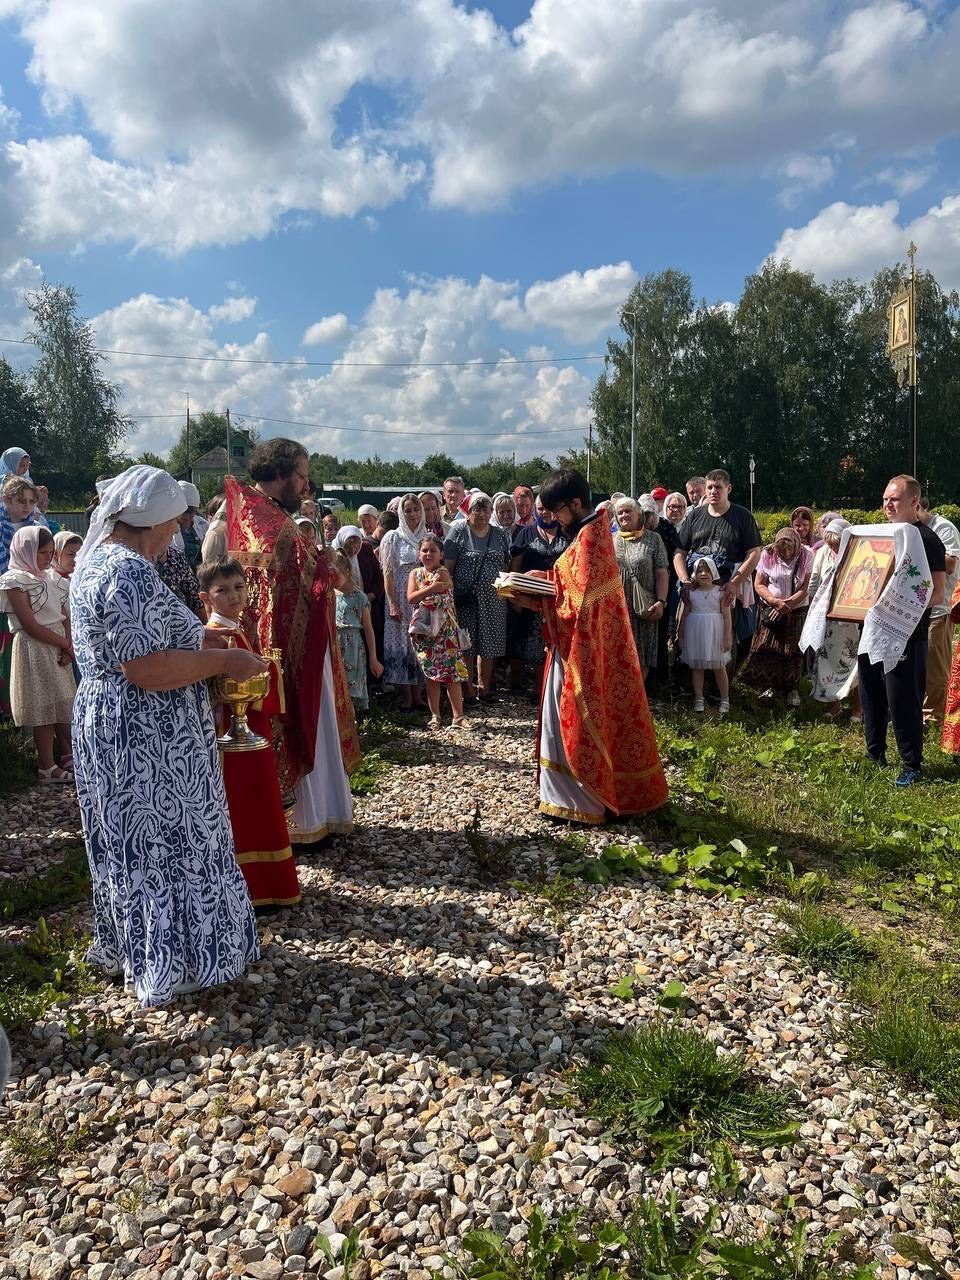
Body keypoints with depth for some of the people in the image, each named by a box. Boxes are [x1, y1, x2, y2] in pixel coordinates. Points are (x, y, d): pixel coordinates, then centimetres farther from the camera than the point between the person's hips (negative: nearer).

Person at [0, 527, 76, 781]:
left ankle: (68, 755, 24)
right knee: (44, 709, -3)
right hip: (35, 649, -7)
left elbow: (63, 615, 9)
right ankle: (47, 768, 4)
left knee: (63, 703, 13)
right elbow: (31, 626, -17)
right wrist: (66, 645, -11)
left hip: (58, 647, 7)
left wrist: (68, 646, -7)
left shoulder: (43, 577, 12)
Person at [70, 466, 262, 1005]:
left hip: (115, 730, 10)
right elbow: (147, 669, -29)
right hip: (147, 744, -10)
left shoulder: (97, 558, 9)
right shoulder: (130, 574, -24)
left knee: (135, 847, 22)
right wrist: (222, 661, -19)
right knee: (162, 847, 5)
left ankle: (127, 947, 39)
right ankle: (171, 965, 20)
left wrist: (197, 638, 14)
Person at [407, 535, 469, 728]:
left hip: (444, 630, -4)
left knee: (452, 672, -5)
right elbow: (411, 598, -8)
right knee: (430, 673, 8)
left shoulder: (443, 573, -5)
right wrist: (432, 587, -16)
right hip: (423, 631, 4)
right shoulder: (415, 573, 7)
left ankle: (458, 716, 0)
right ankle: (435, 716, 15)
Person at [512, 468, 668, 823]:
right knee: (568, 719, 16)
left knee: (580, 721, -1)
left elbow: (579, 603, -23)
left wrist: (533, 601, -14)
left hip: (583, 646, -10)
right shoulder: (590, 532, 11)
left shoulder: (588, 538, -19)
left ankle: (583, 800, 10)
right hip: (580, 644, 10)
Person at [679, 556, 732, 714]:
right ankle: (698, 699, 16)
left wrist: (728, 637, -9)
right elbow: (685, 616, 7)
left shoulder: (720, 592, -4)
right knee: (696, 666, 7)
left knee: (719, 667, 5)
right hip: (695, 633, 2)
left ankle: (725, 699, 15)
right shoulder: (691, 593, 2)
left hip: (714, 633, -2)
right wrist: (681, 637, 8)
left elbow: (727, 616, -5)